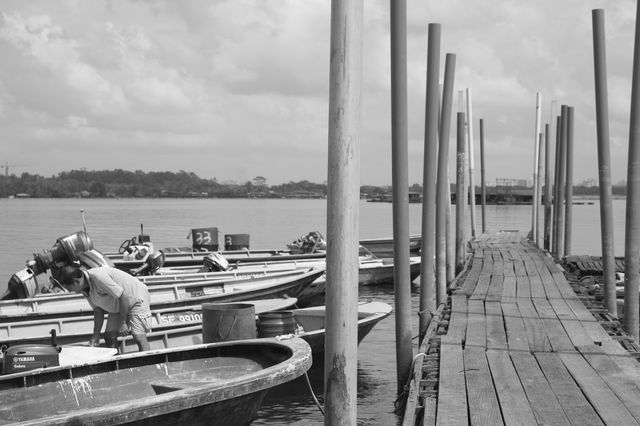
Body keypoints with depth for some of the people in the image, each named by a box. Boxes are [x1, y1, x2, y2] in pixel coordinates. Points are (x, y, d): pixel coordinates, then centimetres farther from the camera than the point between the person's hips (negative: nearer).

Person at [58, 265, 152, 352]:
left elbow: (124, 296, -29)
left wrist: (122, 323, -22)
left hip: (136, 299, -9)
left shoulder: (98, 277, -32)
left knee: (138, 336, -17)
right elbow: (98, 310, 3)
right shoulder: (84, 289, -4)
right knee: (109, 337, 0)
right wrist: (96, 336, -2)